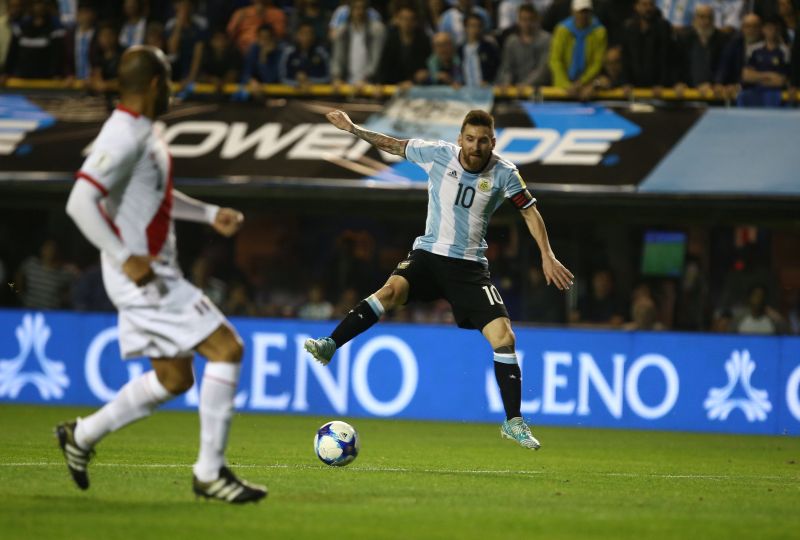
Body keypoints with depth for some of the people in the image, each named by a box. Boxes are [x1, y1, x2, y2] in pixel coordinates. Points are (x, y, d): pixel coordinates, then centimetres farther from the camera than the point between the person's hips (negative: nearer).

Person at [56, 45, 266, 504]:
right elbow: (81, 201, -28)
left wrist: (210, 214, 20)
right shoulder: (124, 136, -19)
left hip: (155, 274, 10)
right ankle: (210, 472, -5)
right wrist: (126, 258, -30)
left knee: (174, 379, 14)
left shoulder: (145, 132, 13)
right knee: (227, 349, -10)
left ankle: (82, 436, 25)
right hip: (140, 276, -10)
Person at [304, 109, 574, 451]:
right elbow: (394, 146, 9)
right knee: (392, 289, -33)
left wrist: (547, 256, -4)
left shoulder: (503, 173, -5)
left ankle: (514, 422, 0)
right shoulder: (437, 154, -5)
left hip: (470, 267, 1)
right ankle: (329, 346, -37)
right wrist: (352, 129, 9)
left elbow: (529, 211, 4)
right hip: (428, 255, -1)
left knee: (504, 338, -12)